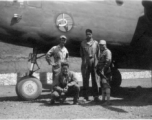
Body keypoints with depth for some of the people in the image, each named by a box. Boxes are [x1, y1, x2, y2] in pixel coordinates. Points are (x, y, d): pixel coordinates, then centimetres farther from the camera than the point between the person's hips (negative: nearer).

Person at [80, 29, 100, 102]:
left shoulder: (95, 43, 8)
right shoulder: (83, 43, 8)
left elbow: (98, 53, 9)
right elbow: (81, 53, 12)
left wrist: (96, 61, 1)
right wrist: (84, 60, 3)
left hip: (94, 63, 0)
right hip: (86, 64, 0)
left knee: (95, 79, 0)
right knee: (85, 80, 2)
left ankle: (96, 96, 5)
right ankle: (86, 96, 9)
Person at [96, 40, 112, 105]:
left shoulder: (107, 52, -10)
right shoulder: (101, 52, 20)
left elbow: (108, 61, -22)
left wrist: (103, 69, -25)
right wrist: (98, 69, 15)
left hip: (106, 71, -10)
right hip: (101, 71, 10)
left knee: (106, 84, -14)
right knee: (102, 85, 15)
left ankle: (108, 100, -15)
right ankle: (103, 99, 24)